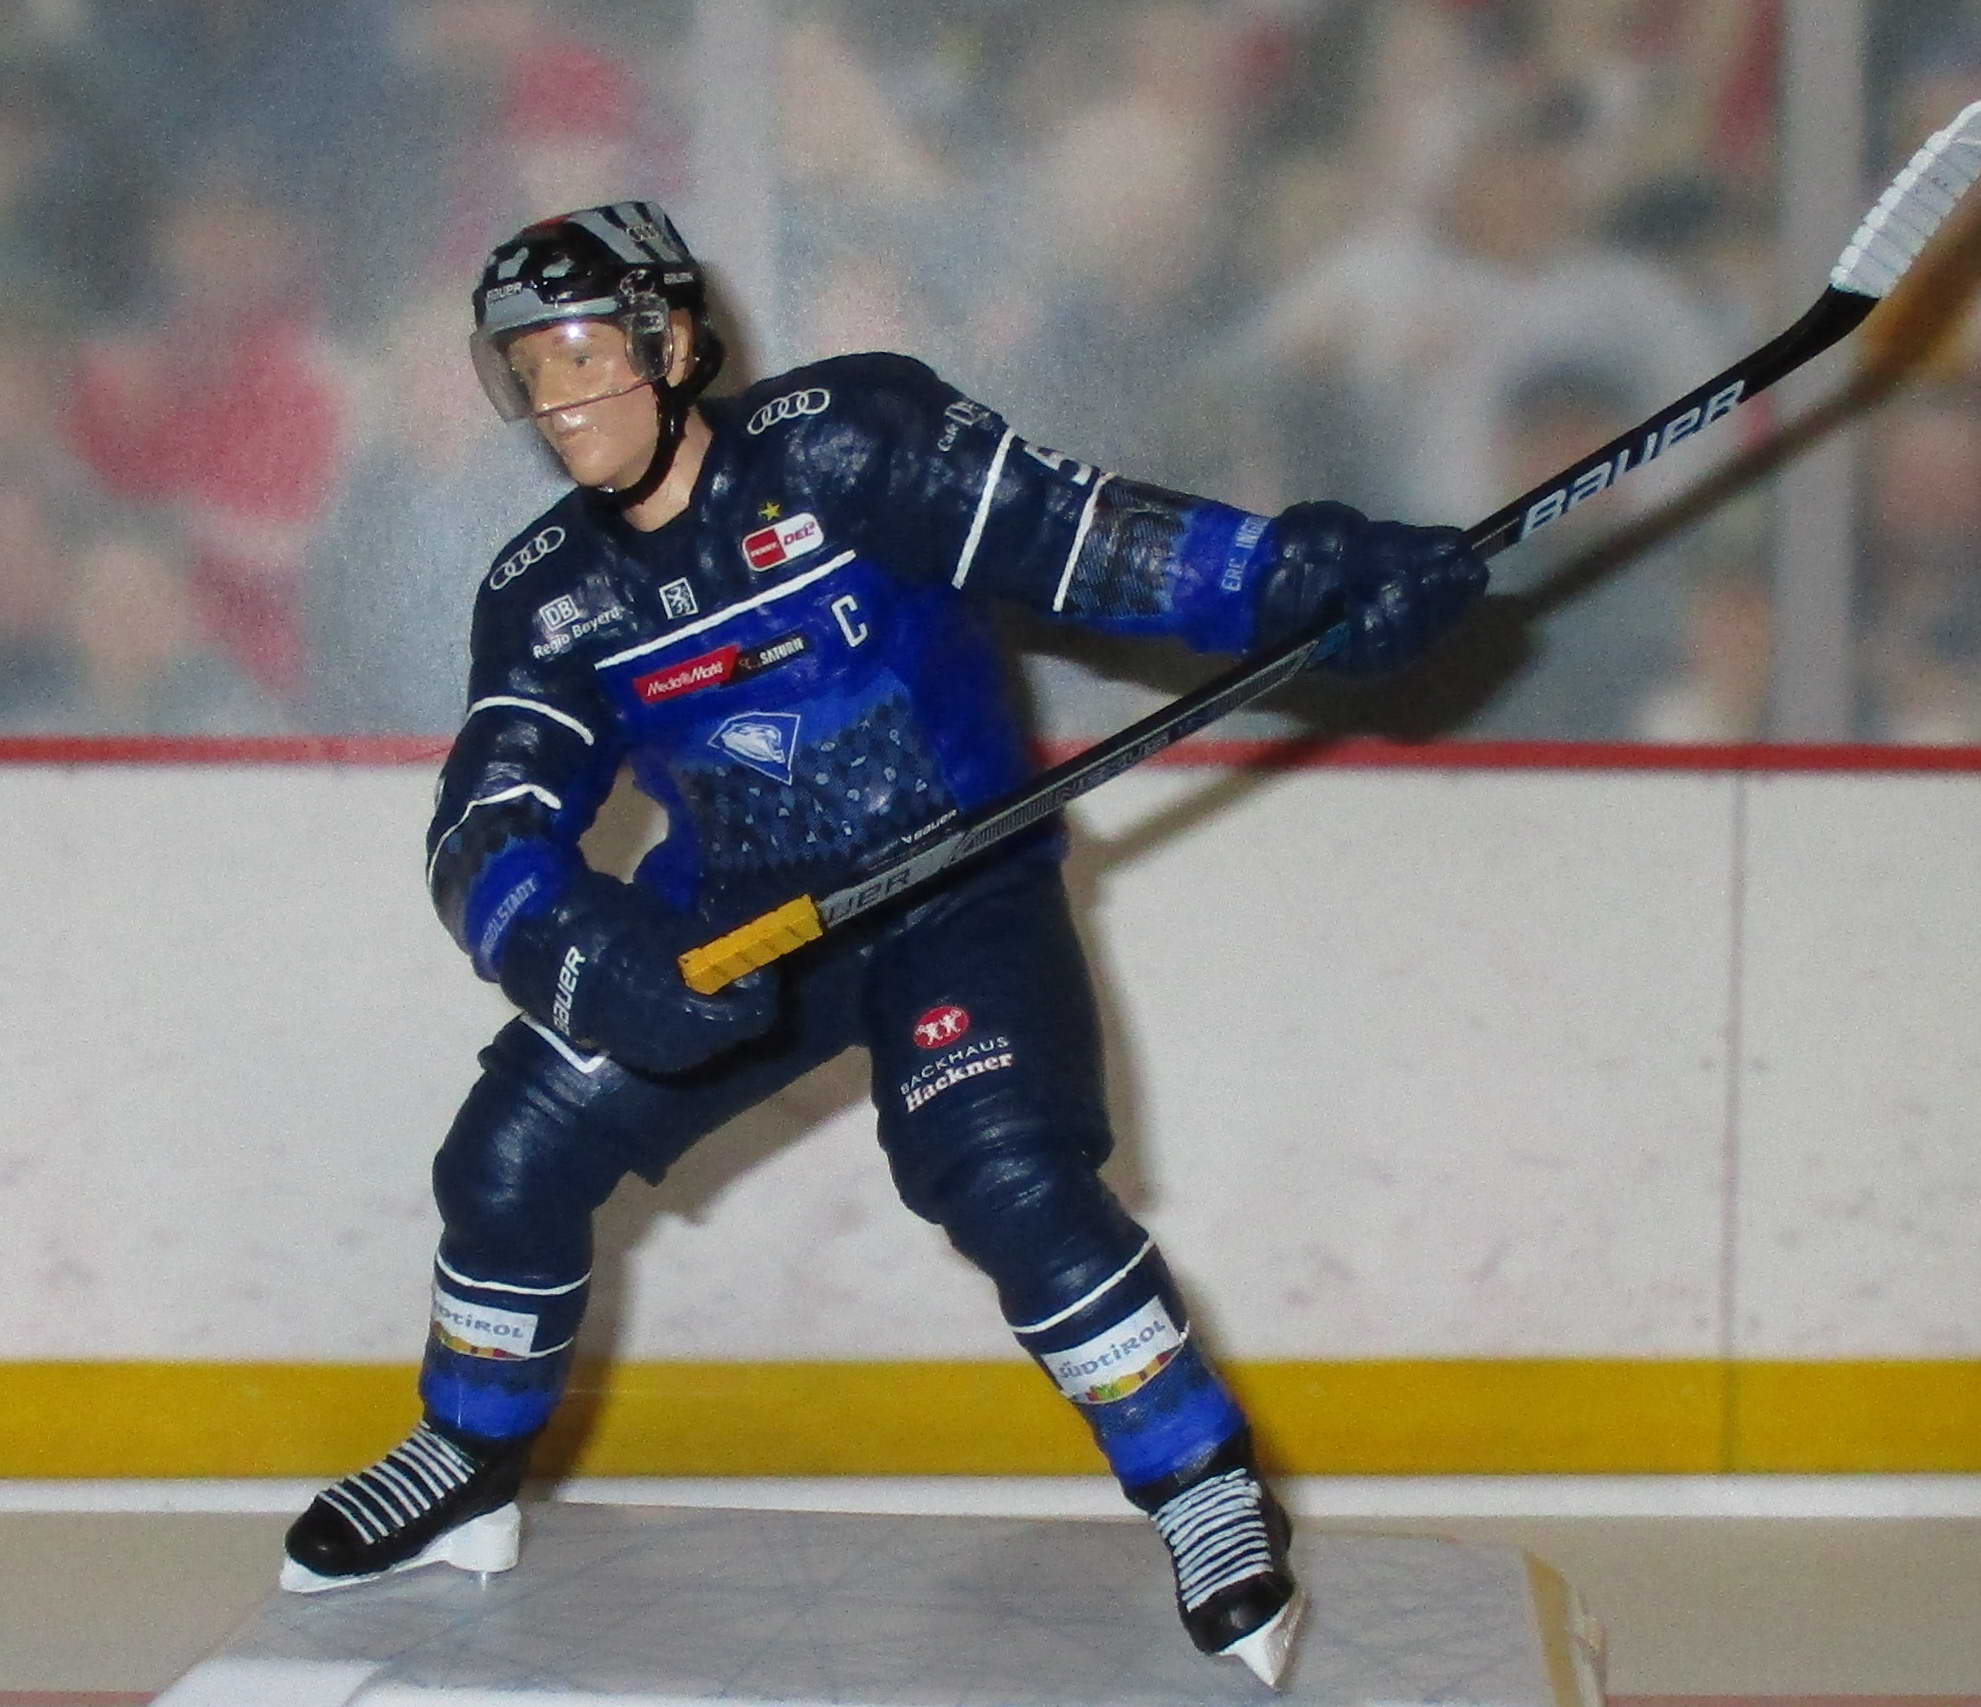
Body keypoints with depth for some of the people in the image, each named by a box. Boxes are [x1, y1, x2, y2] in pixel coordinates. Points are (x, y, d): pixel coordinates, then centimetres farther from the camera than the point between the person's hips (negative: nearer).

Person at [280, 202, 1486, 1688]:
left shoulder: (846, 441, -17)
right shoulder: (548, 600, -4)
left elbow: (1083, 540, -19)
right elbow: (489, 835, -14)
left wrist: (1317, 571, -30)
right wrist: (586, 954, -35)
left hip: (960, 891, -5)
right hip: (734, 921, 5)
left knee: (1011, 1184, -25)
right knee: (511, 1158, 0)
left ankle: (1213, 1498, -8)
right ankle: (469, 1475, 24)